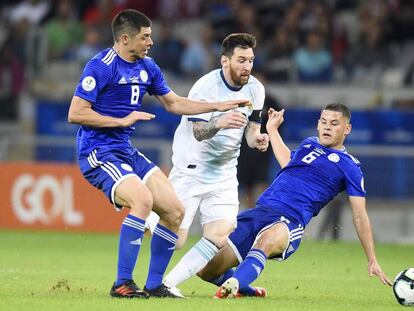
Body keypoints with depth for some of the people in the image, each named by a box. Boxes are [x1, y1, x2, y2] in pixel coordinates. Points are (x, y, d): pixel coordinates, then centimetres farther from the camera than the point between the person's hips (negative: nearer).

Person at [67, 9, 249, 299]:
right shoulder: (101, 66, -14)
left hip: (128, 152, 9)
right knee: (142, 200, -31)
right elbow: (75, 113, -17)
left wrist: (219, 106, 17)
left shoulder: (147, 67, 11)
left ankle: (154, 285, 12)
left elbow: (174, 103, 24)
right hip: (99, 153, -9)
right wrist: (122, 121, -16)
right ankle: (122, 284, -26)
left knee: (175, 211, 1)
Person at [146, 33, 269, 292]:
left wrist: (257, 139, -15)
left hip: (224, 172, 5)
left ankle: (168, 283, -5)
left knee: (220, 236, -13)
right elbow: (198, 132, -26)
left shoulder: (255, 89, 0)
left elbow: (252, 128, 9)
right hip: (190, 170, -5)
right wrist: (220, 123, -47)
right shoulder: (206, 87, -18)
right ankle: (150, 219, 20)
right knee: (175, 239, -12)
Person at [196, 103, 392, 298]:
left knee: (268, 239, -46)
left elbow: (360, 216, 4)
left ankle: (233, 285, -64)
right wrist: (272, 129, 49)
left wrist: (372, 261, 1)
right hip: (259, 211, 7)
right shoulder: (308, 144, 23)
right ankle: (245, 290, 25)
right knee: (206, 270, 0)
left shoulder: (349, 166, 5)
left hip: (289, 222, -7)